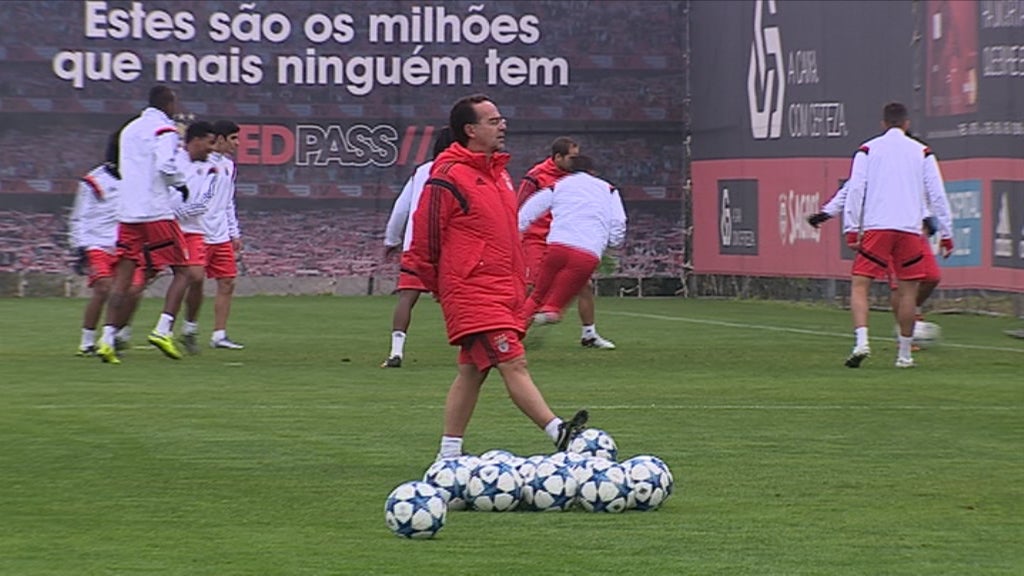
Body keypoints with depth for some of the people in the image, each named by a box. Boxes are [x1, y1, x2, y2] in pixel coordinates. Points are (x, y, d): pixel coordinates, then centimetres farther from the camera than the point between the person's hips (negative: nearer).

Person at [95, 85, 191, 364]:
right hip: (157, 212, -7)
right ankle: (163, 330, -11)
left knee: (123, 278, 4)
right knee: (182, 270, 3)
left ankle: (108, 339, -7)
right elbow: (166, 165, -20)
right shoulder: (164, 129, -5)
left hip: (127, 212, 7)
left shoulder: (129, 130, 19)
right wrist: (181, 184, -2)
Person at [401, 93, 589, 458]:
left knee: (473, 371, 11)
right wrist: (442, 288, 0)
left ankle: (449, 455, 15)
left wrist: (519, 282, 22)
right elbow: (425, 237, -9)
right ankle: (558, 434, -24)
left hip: (503, 291, 9)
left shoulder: (498, 172, 17)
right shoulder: (448, 179, -12)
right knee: (513, 363, -15)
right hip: (472, 293, -9)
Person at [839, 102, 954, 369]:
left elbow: (855, 190, 1)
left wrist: (851, 230, 1)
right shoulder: (922, 152, 12)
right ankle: (904, 354, 11)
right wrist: (946, 234, 13)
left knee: (860, 285, 0)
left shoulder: (867, 150, 10)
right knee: (907, 291, 8)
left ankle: (862, 340, -20)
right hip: (910, 228, 1)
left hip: (875, 227, -1)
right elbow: (937, 196, 9)